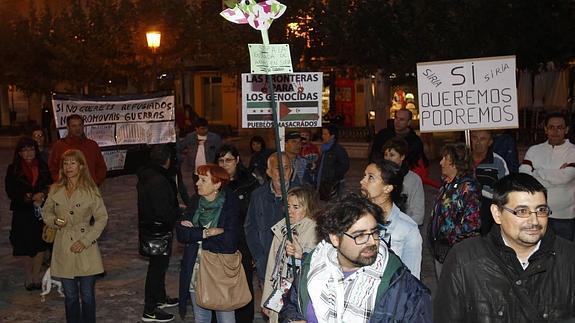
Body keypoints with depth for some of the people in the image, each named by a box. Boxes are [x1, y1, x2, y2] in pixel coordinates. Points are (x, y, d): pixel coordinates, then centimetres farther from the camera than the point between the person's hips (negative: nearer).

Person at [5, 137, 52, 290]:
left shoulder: (42, 167, 4)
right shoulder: (13, 170, -3)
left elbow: (50, 186, 7)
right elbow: (11, 192, -6)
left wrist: (42, 195, -13)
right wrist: (32, 198, -16)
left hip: (42, 211, 2)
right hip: (23, 214, -2)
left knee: (41, 246, 4)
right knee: (28, 247, 5)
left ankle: (36, 276, 17)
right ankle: (29, 277, 21)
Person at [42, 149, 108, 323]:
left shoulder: (91, 189, -6)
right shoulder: (55, 190, 3)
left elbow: (102, 218, -5)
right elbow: (46, 212, 15)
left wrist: (85, 241, -12)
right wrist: (55, 221, -8)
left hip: (86, 248, -2)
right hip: (63, 248, 3)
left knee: (87, 294, 2)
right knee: (70, 295, 10)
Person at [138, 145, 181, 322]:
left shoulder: (145, 176, 6)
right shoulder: (159, 181, -26)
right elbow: (164, 211, -28)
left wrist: (176, 208, 14)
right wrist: (181, 212, -10)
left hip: (148, 226, 10)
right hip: (159, 230, -10)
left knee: (159, 265, 24)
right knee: (157, 267, 0)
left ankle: (160, 298, 40)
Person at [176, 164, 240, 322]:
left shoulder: (230, 205, -13)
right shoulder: (196, 200, 2)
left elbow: (229, 242, -21)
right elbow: (181, 233, -4)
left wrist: (194, 233, -13)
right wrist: (205, 233, -19)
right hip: (195, 270, 5)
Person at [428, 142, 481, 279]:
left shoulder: (468, 187, -17)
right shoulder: (447, 185, 11)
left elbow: (473, 223, -22)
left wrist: (450, 238, -15)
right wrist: (432, 236, 12)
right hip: (440, 251, 9)